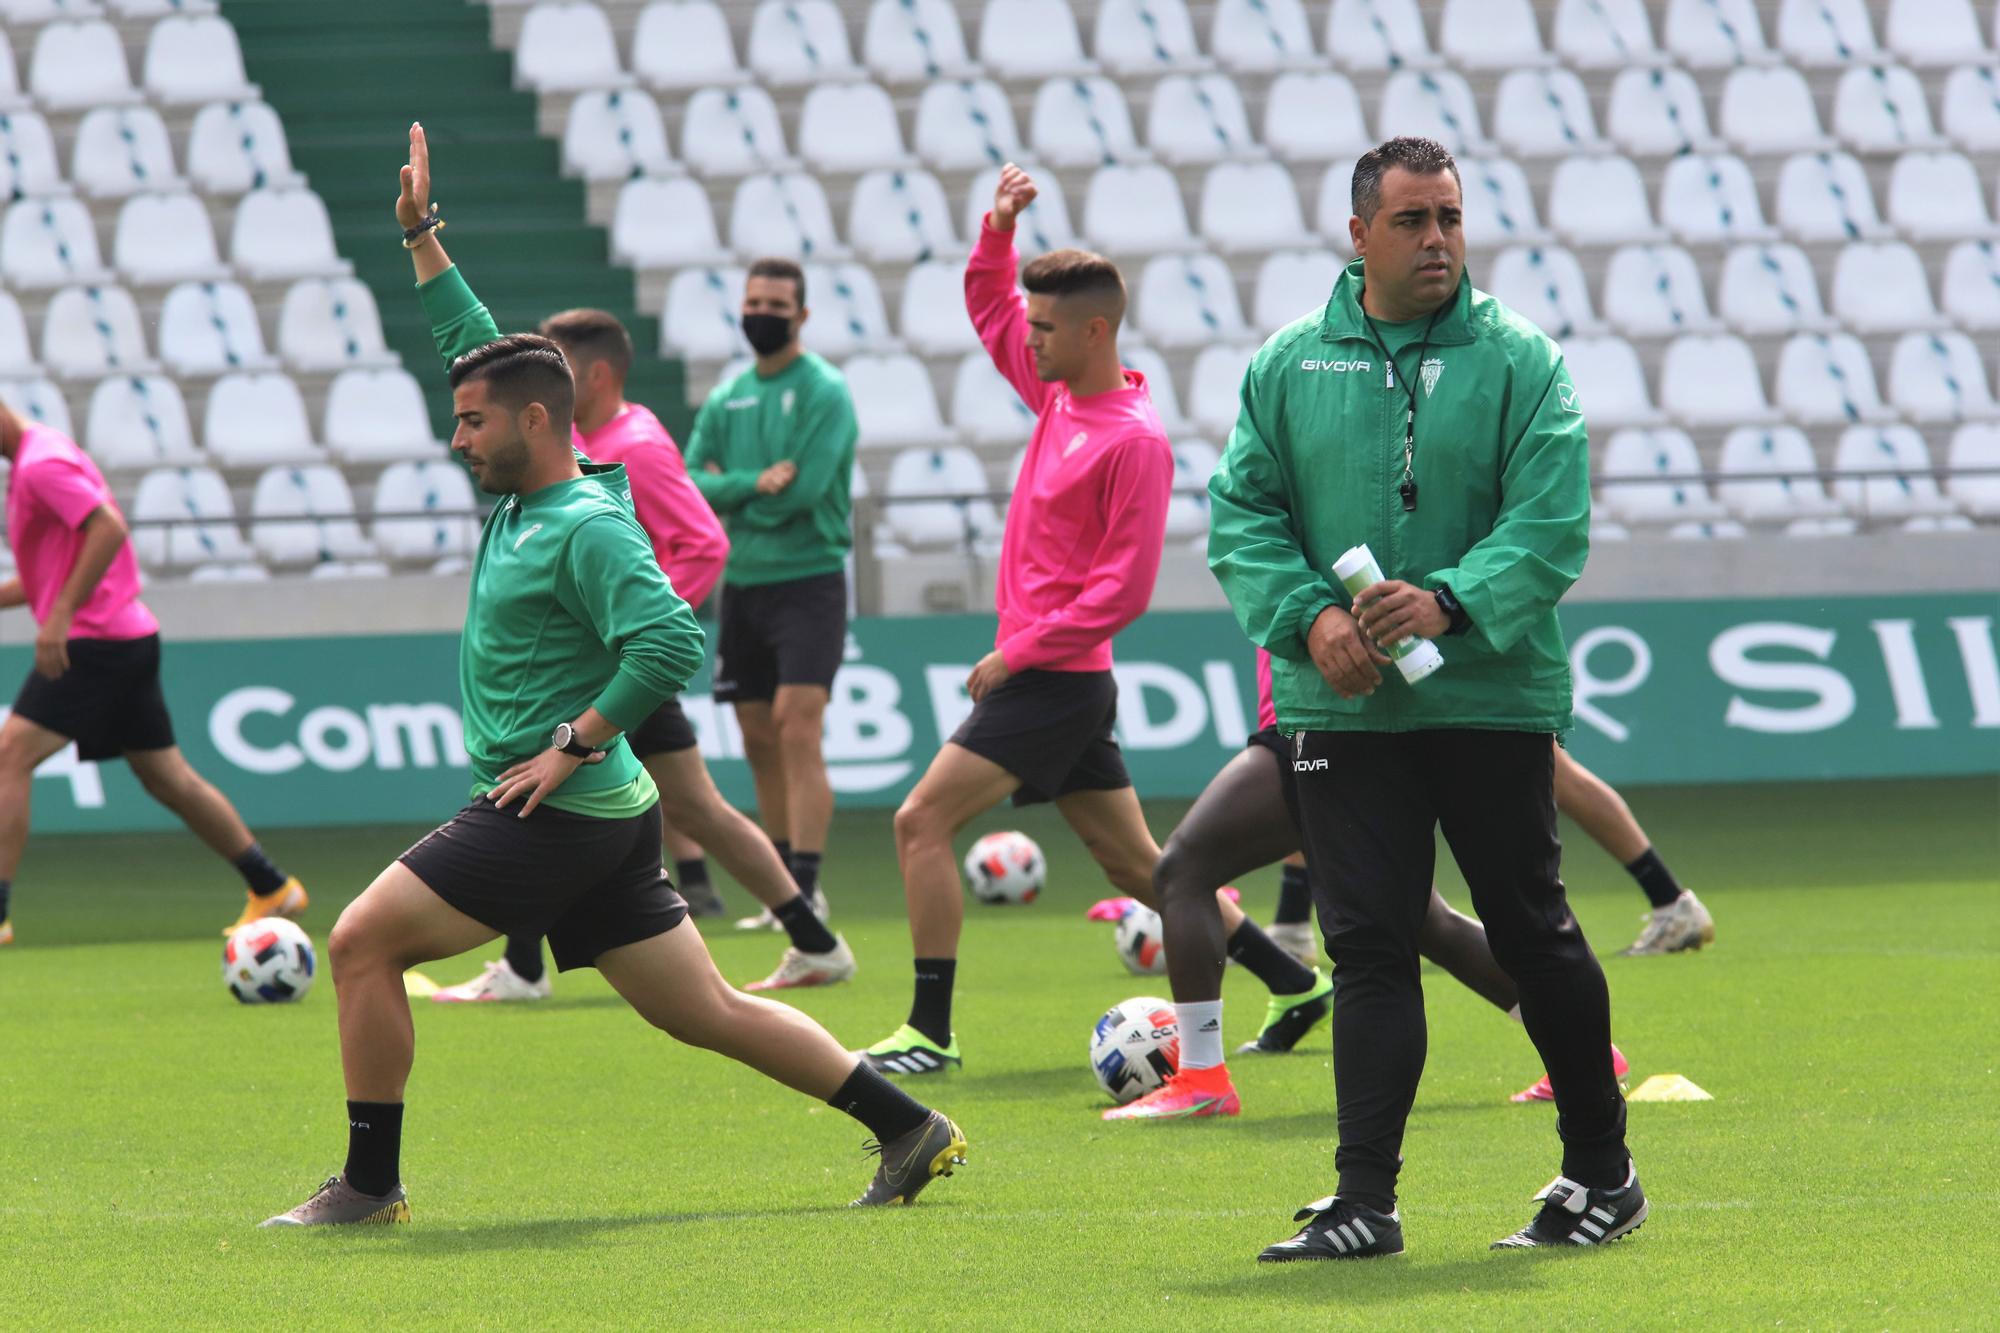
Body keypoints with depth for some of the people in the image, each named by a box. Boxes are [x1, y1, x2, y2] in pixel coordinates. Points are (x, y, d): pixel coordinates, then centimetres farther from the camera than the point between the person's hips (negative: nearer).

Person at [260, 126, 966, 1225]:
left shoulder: (587, 527, -15)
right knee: (705, 1011, 10)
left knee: (362, 943, -8)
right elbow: (476, 349, 24)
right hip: (600, 817, 10)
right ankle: (909, 1128, 9)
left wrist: (574, 742, -22)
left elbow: (670, 642, -26)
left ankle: (370, 1184, -4)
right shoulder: (524, 498, 12)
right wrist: (422, 240, 21)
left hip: (561, 810, -10)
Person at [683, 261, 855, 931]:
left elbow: (804, 488, -18)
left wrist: (728, 490, -4)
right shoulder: (726, 398, 12)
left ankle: (806, 891, -18)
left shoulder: (823, 392, -7)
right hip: (742, 584, 6)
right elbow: (691, 482, 1)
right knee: (759, 741, 9)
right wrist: (754, 484, -17)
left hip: (808, 580, -6)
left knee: (797, 729, -16)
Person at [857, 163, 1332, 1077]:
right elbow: (990, 311, 25)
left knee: (922, 823, -13)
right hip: (1037, 671, 9)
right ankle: (1295, 984, 20)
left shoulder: (1135, 440, -17)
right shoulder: (1057, 395, 8)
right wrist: (998, 230, 8)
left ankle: (930, 1034, -11)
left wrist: (1020, 653, -18)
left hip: (1055, 681, -9)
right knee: (1134, 863, 14)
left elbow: (1124, 588, -20)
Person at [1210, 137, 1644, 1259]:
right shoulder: (1290, 366, 7)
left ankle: (1604, 1174, 20)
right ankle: (1365, 1201, -1)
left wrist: (1450, 601, -24)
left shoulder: (1519, 360, -1)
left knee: (1534, 935, 5)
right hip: (1343, 705, 2)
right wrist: (1309, 616, -14)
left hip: (1494, 701, -2)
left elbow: (1551, 524, -9)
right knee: (1368, 947, -1)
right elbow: (1242, 516, 4)